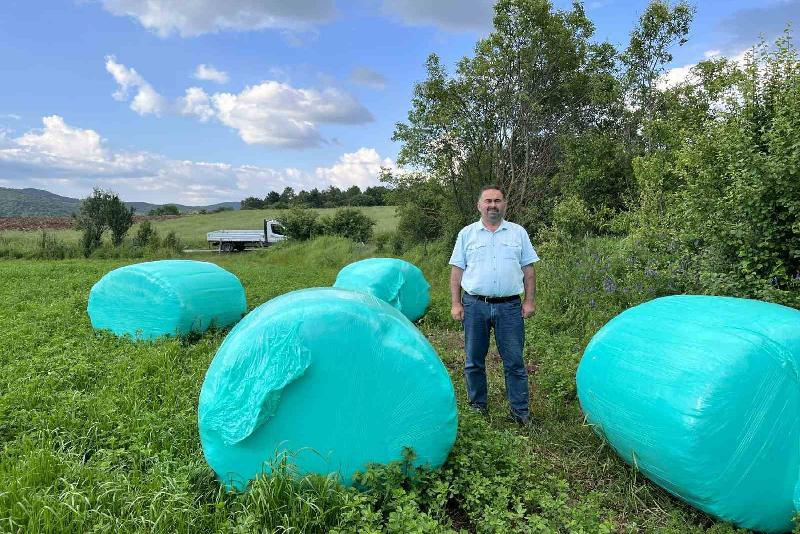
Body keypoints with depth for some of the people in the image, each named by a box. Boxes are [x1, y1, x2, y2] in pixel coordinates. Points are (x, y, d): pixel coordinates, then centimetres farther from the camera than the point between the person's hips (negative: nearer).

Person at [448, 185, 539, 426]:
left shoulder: (518, 233, 9)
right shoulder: (466, 234, 6)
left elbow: (528, 269, 9)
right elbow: (457, 270, 4)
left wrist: (530, 301, 2)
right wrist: (456, 303, -2)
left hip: (509, 306, 0)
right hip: (475, 305, 0)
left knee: (514, 361, 4)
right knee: (474, 360, 9)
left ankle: (520, 410, 16)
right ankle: (477, 406, 25)